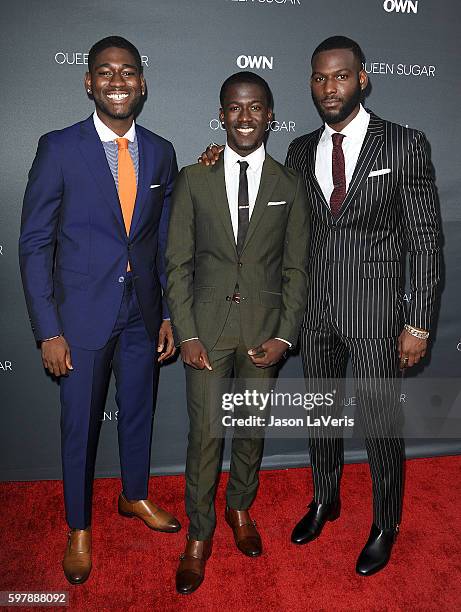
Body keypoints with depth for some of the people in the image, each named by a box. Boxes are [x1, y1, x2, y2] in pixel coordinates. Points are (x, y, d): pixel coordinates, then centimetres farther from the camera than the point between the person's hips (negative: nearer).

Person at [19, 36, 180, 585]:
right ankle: (79, 527, 34)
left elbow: (165, 241, 9)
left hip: (142, 313, 4)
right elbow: (34, 244, -8)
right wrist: (47, 331, -12)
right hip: (82, 314, -3)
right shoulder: (59, 148, -8)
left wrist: (169, 314, 6)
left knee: (138, 411, 19)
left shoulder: (160, 153, 4)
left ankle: (135, 496, 45)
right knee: (80, 424, 10)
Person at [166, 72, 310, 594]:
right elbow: (177, 264, -1)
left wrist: (284, 336, -5)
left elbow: (296, 269, 3)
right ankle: (199, 535, 23)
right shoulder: (194, 179, 0)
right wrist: (186, 334, -8)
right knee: (205, 433, 3)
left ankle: (240, 508, 40)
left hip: (265, 329, 2)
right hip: (207, 327, -1)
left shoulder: (289, 185, 3)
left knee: (253, 428, 15)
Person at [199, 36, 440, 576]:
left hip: (375, 313, -4)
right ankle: (325, 501, 43)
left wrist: (418, 324, -9)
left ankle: (385, 526, 32)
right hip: (316, 309, 4)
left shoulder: (404, 145, -6)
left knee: (380, 425, 8)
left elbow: (424, 241, -6)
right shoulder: (300, 151, 7)